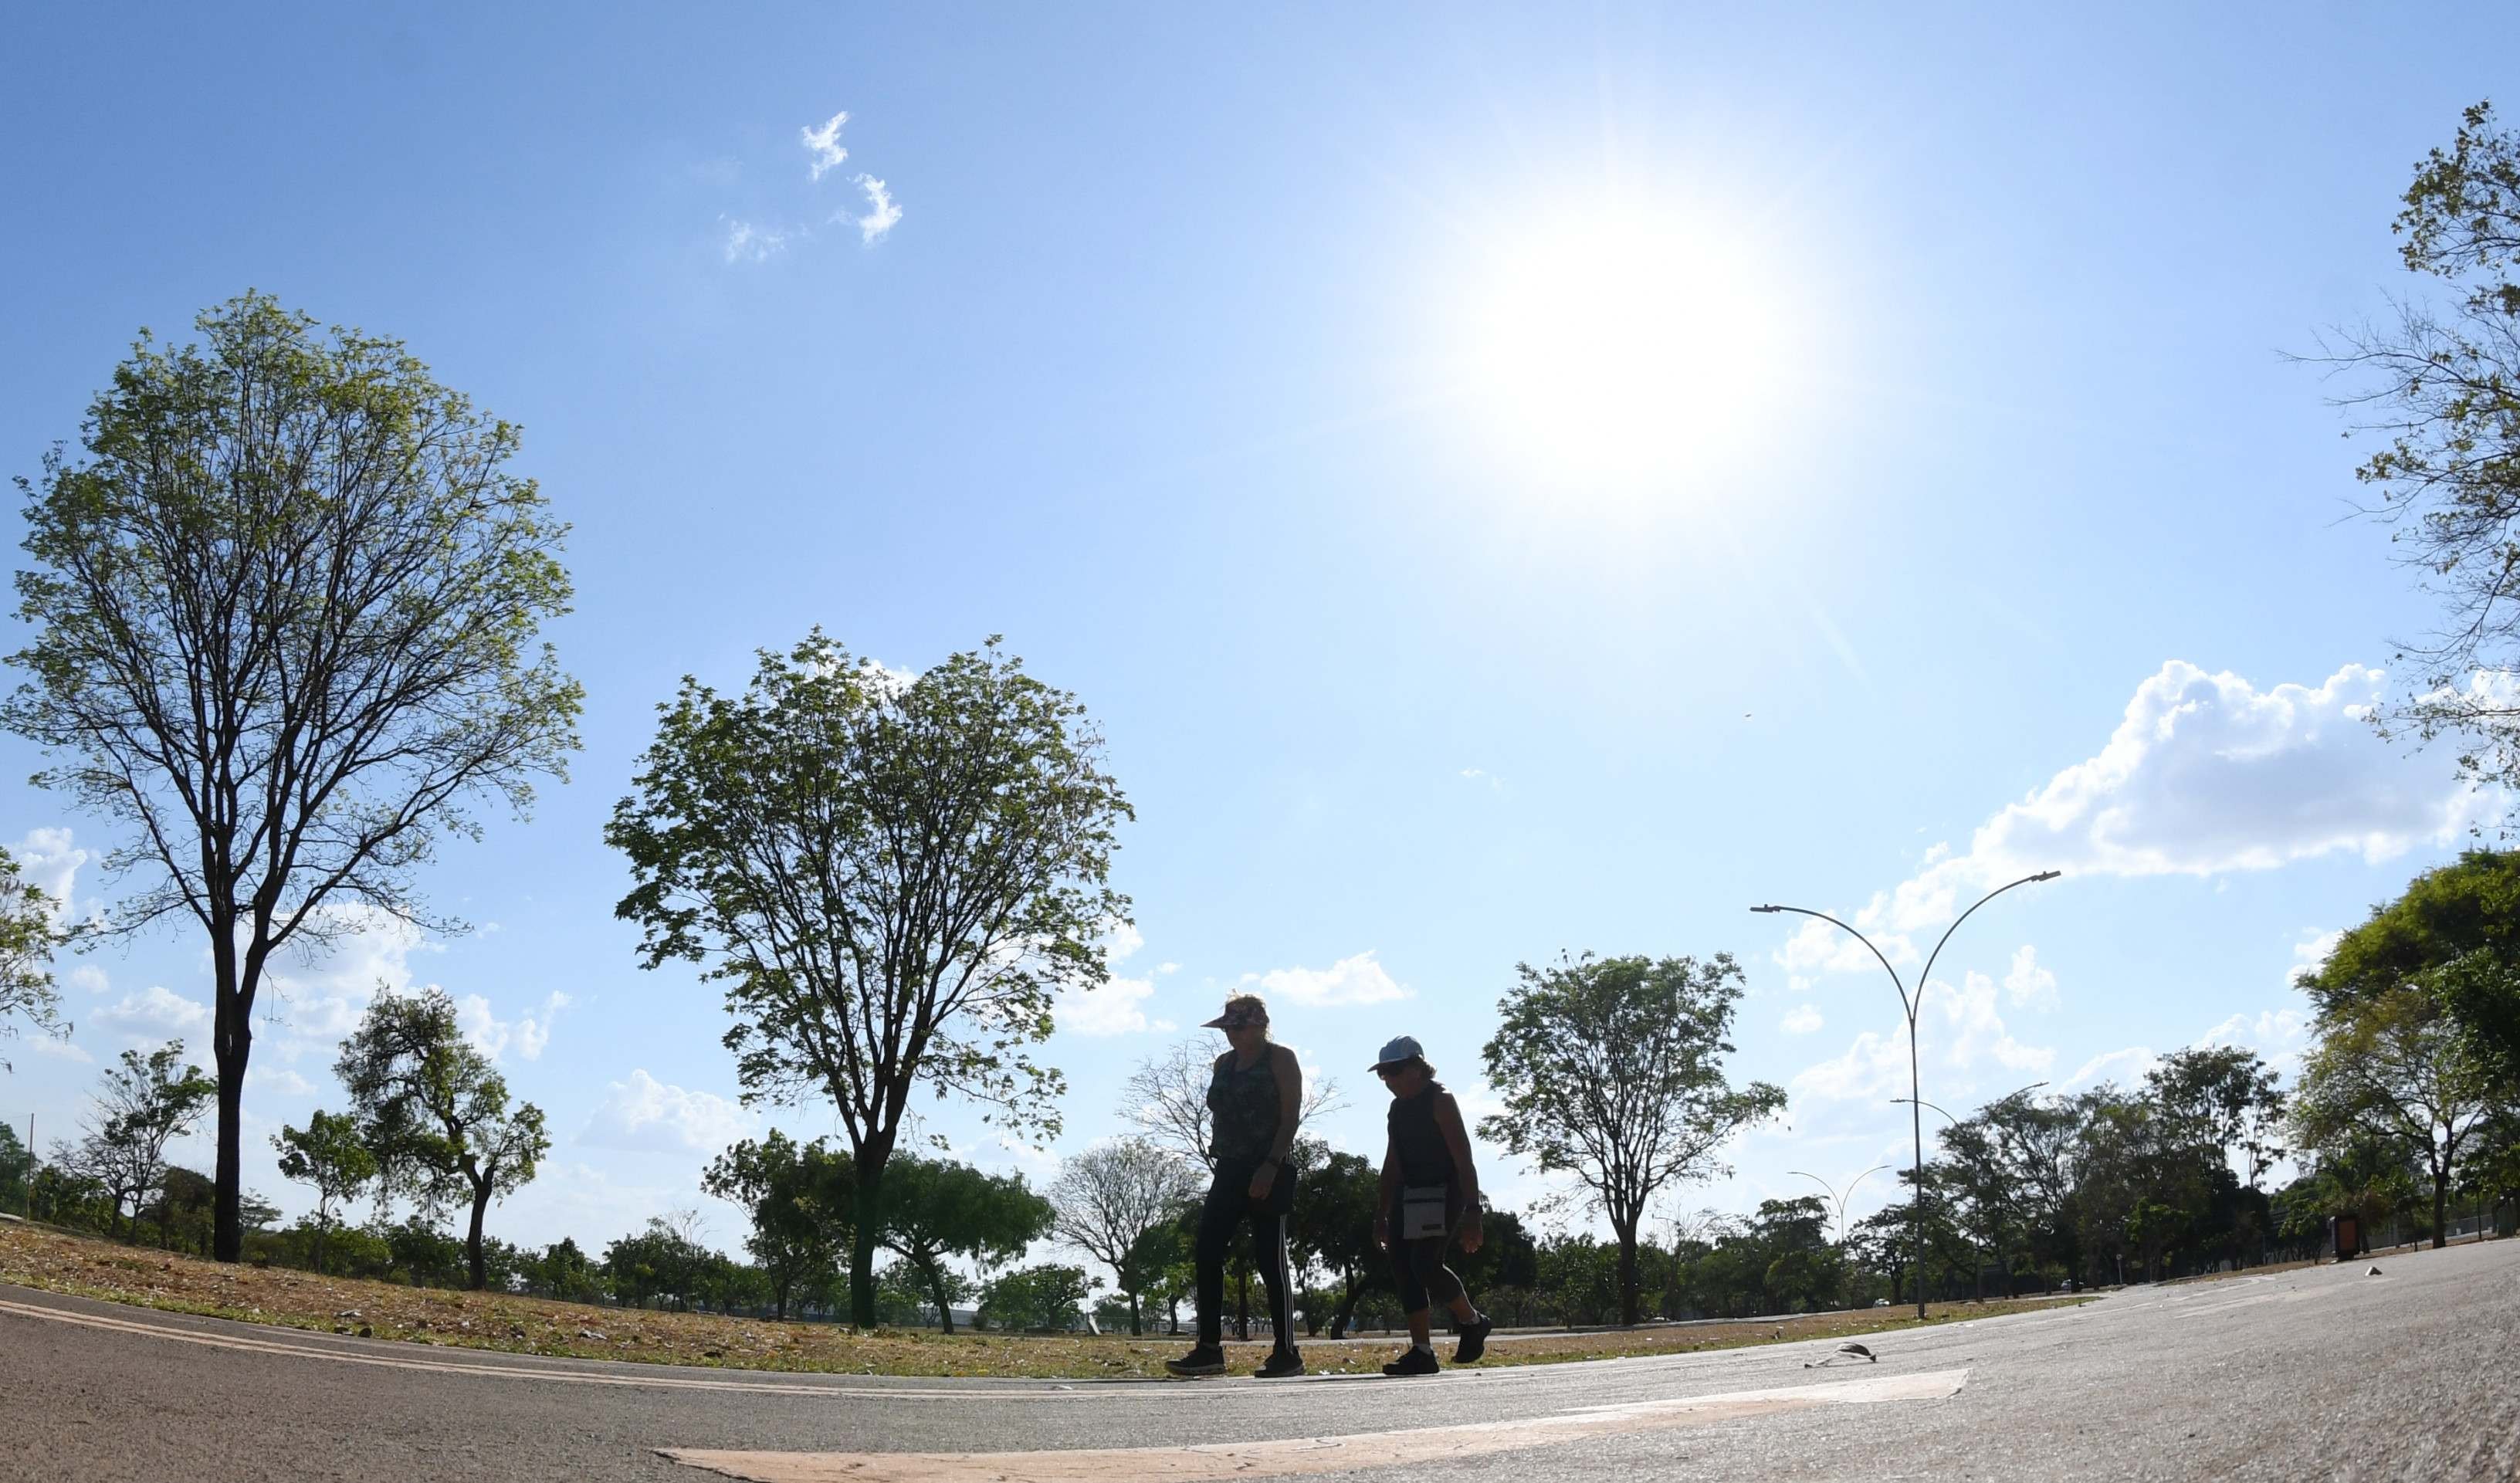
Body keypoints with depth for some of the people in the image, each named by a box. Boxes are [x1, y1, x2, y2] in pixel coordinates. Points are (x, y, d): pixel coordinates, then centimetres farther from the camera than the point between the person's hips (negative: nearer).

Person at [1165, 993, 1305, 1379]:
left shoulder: (1280, 1059, -3)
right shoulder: (1224, 1064, 17)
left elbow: (1290, 1117, -11)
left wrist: (1271, 1167, -20)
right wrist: (1220, 1158, 13)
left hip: (1268, 1173, -7)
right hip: (1230, 1172, 7)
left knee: (1269, 1260, -6)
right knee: (1206, 1255, -2)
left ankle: (1287, 1354, 2)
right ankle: (1209, 1349, 1)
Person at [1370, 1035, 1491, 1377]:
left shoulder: (1440, 1101, -9)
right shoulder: (1398, 1108, 15)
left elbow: (1464, 1160, -15)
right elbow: (1392, 1166, 21)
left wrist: (1472, 1214, -21)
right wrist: (1381, 1216, 18)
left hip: (1444, 1192, -8)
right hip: (1409, 1195, 8)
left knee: (1425, 1264, -21)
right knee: (1403, 1268, -2)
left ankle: (1472, 1321, 3)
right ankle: (1422, 1352, 0)